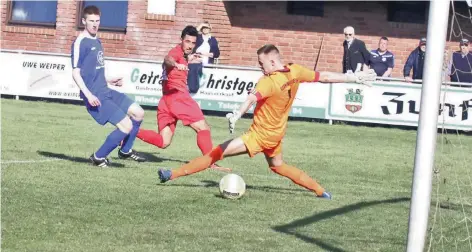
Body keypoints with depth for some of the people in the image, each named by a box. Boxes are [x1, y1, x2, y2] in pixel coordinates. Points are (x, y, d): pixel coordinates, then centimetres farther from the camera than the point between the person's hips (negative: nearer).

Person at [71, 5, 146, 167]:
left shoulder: (97, 41, 14)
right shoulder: (80, 43, -12)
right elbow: (75, 73, -16)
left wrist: (109, 81, 26)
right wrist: (88, 95, -24)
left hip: (106, 91, 9)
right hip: (96, 96, -9)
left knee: (138, 113, 11)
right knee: (126, 125, -14)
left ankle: (125, 150, 27)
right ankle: (98, 157, 1)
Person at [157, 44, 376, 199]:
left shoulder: (269, 81, -26)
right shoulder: (295, 72, -4)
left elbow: (252, 97, -44)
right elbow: (325, 77, 4)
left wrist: (237, 113, -61)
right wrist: (355, 78, 14)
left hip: (261, 135, -9)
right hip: (276, 133, 9)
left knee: (217, 153, -9)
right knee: (278, 166, 30)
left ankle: (173, 174, -11)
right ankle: (320, 191, 32)